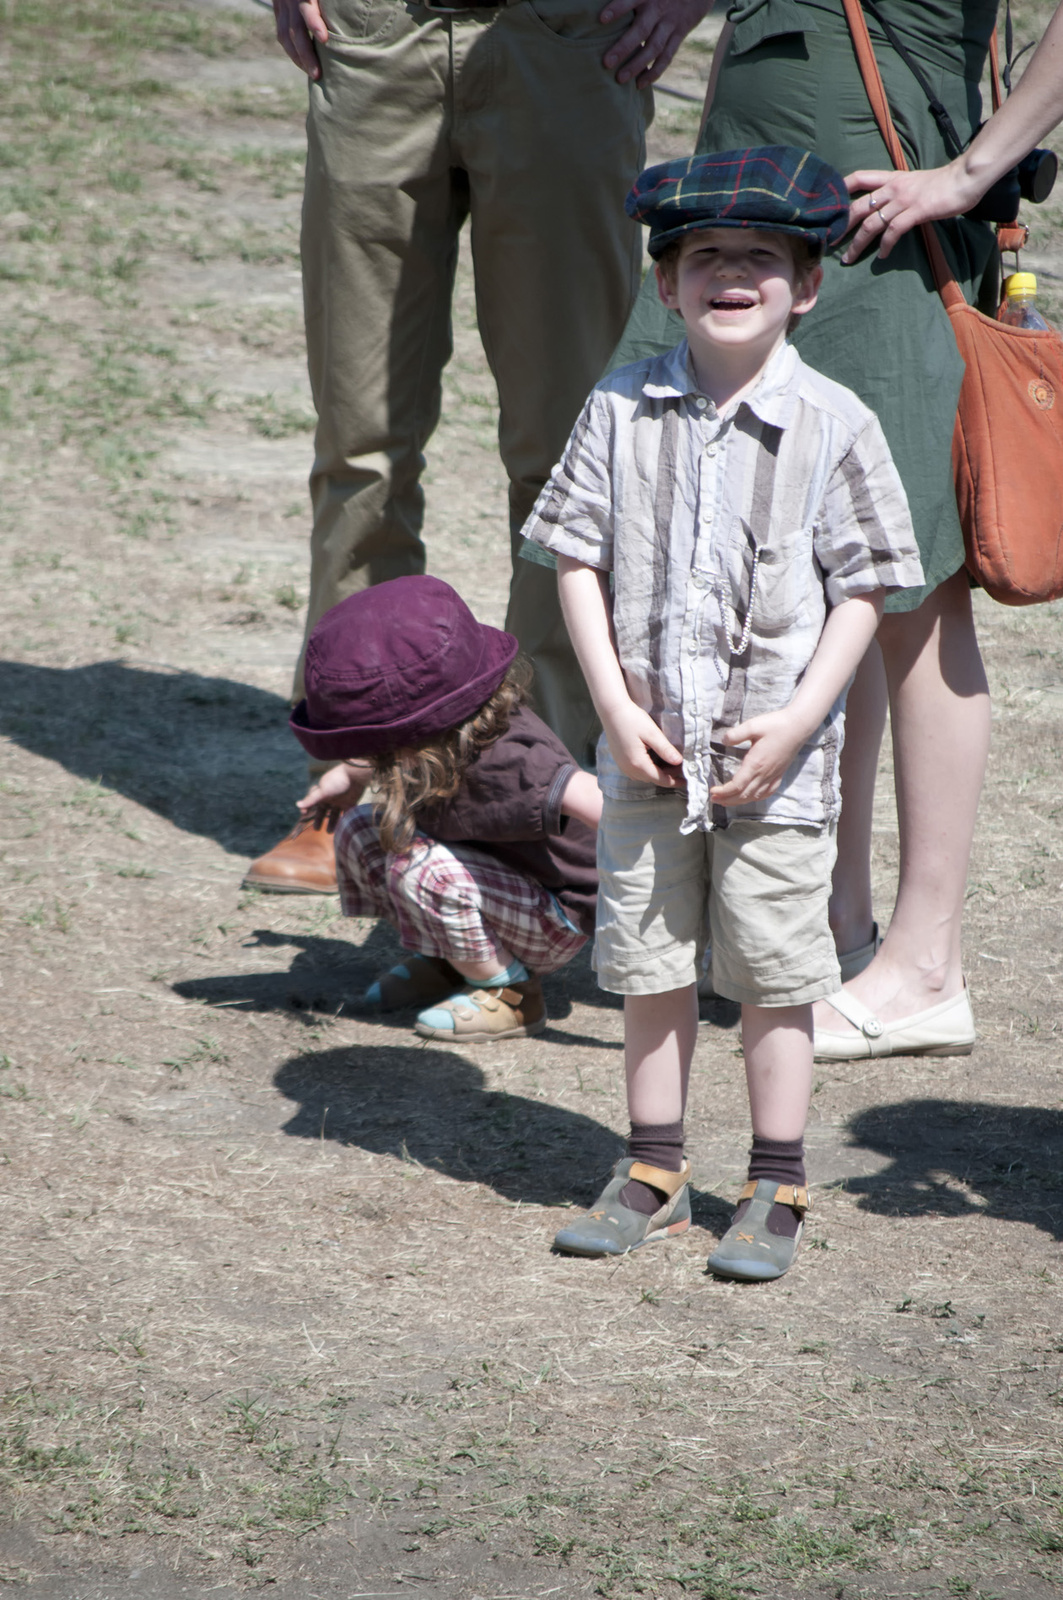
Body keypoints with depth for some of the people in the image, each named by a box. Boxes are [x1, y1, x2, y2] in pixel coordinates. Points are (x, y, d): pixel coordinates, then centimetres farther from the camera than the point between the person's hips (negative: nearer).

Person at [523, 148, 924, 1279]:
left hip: (774, 760, -2)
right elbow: (577, 556, 1)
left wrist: (796, 721, -12)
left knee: (774, 974, 4)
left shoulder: (833, 427, -7)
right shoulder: (622, 412, -1)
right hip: (647, 751, 2)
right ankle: (654, 1174, 26)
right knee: (650, 969, 12)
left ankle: (775, 1190, 16)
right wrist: (616, 706, -7)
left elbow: (861, 589, -4)